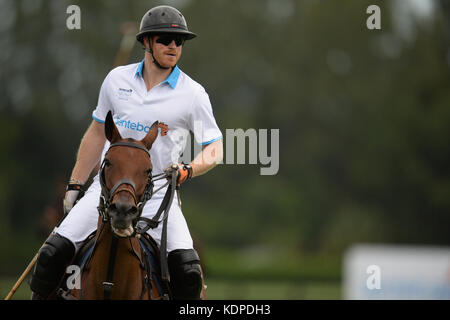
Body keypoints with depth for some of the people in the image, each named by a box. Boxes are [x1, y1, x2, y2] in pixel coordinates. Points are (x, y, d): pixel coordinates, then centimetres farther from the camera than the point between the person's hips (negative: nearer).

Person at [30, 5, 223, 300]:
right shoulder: (117, 79, 6)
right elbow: (97, 133, 16)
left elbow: (214, 149, 2)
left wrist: (186, 171, -19)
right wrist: (75, 186, 16)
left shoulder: (193, 94, -2)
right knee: (54, 252, -13)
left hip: (157, 192, -2)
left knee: (188, 269, -21)